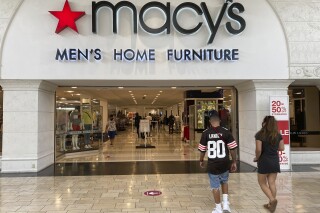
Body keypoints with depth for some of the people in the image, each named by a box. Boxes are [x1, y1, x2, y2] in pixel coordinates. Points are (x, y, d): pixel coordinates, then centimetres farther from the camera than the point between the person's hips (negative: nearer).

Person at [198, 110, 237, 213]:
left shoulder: (206, 133, -7)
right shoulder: (226, 132, -9)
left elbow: (202, 149, 0)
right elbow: (233, 148, -7)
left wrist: (201, 161, 16)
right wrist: (234, 162, 5)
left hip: (212, 164, -1)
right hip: (224, 164, 1)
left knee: (215, 186, 13)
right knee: (224, 182, 27)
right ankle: (226, 204, 21)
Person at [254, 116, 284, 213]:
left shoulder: (260, 135, -13)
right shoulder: (278, 135, 1)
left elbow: (258, 149, -18)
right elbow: (281, 148, 7)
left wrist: (257, 158, -1)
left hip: (264, 161, -4)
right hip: (275, 161, 5)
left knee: (262, 183, 11)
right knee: (272, 183, 11)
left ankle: (272, 200, -5)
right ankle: (271, 204, 17)